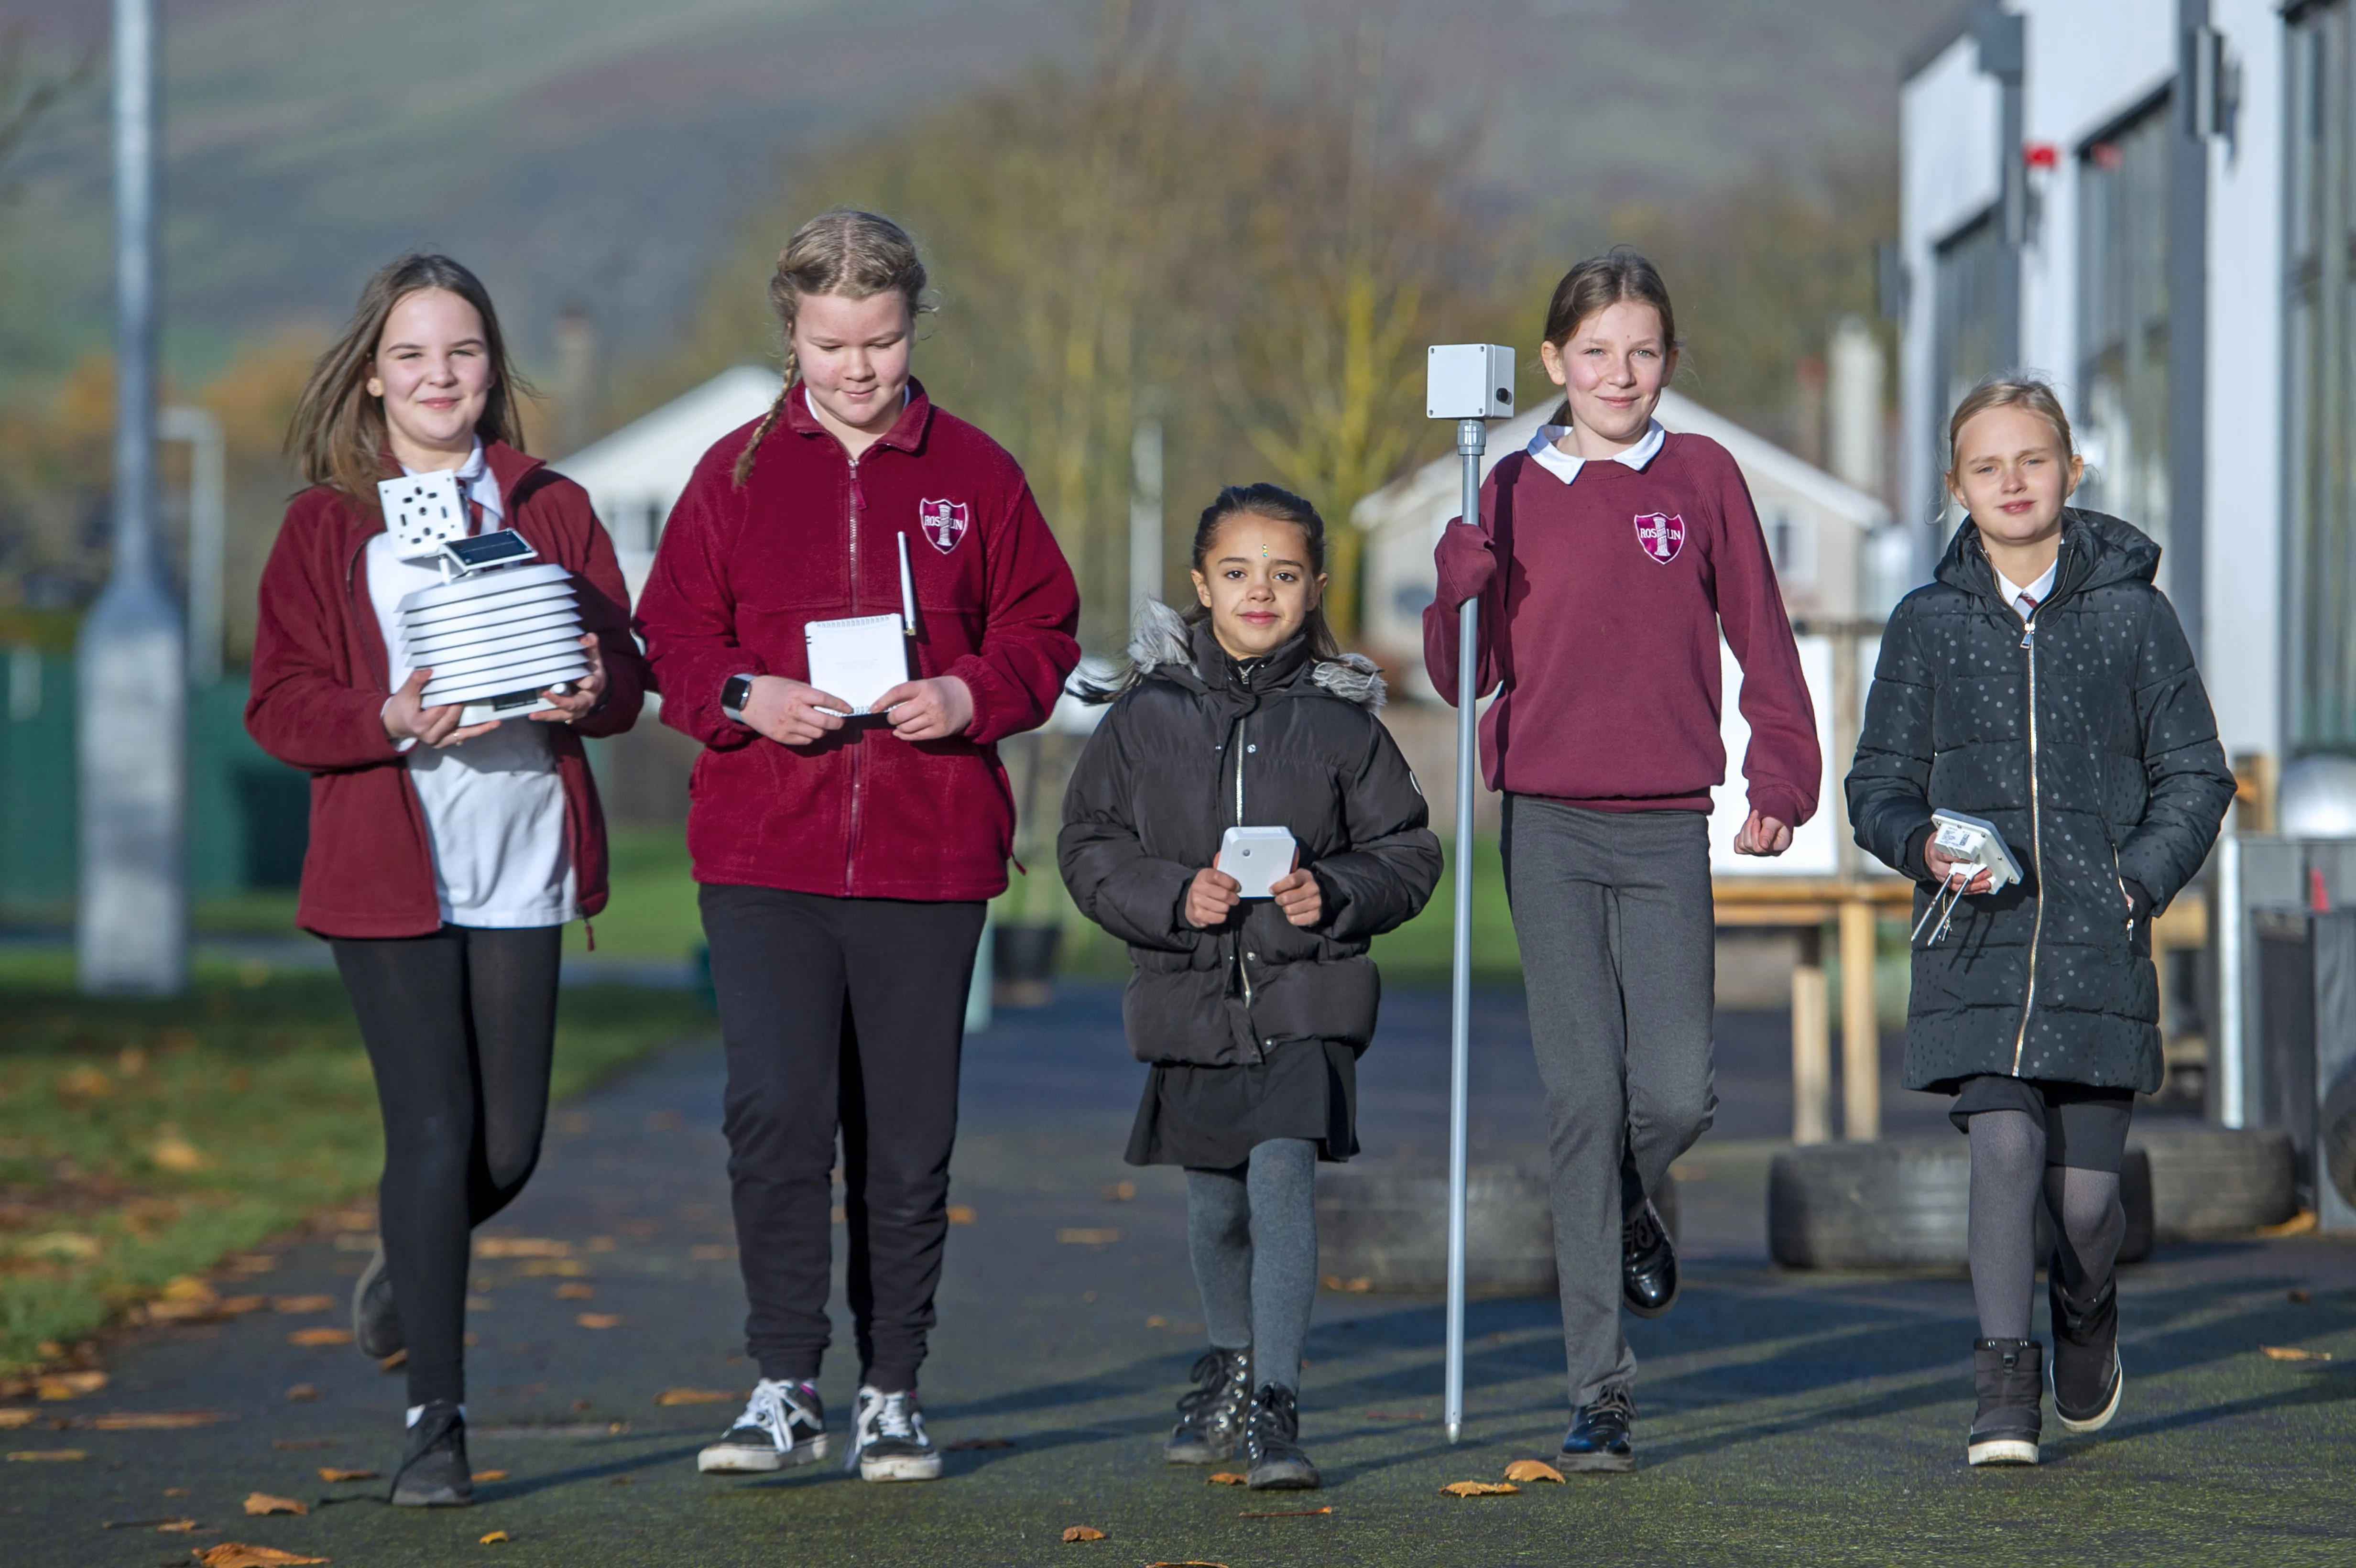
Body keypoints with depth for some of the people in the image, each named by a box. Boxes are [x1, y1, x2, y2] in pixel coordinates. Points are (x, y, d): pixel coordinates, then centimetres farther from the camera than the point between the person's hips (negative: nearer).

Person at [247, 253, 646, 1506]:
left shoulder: (550, 510, 9)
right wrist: (391, 721, -20)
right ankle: (436, 1420, -1)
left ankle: (406, 1261, 39)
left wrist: (590, 694, -14)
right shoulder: (324, 527, 3)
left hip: (523, 865, 2)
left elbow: (625, 669, 9)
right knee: (433, 1130, -8)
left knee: (509, 1146, 5)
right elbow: (279, 706, -1)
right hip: (384, 870, -2)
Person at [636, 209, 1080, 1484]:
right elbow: (674, 638, 9)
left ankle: (892, 1392, 17)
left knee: (908, 1139, 6)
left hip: (928, 852, 1)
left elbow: (1040, 633, 9)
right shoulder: (736, 473, 7)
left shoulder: (973, 475, 7)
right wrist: (745, 697, -11)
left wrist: (970, 696, -10)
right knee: (775, 1115, -13)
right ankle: (785, 1390, -4)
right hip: (763, 850, -1)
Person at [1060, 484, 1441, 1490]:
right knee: (1215, 1202, 15)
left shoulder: (1341, 720, -1)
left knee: (1280, 1173, -19)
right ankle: (1231, 1363, 42)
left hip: (1308, 997, -2)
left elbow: (1408, 856, 4)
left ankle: (1276, 1407, -17)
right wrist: (1173, 896, -13)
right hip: (1191, 994, 2)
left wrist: (1333, 895, -14)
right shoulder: (1146, 714, 1)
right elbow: (1089, 848, 3)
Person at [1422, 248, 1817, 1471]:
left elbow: (1760, 637, 11)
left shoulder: (1702, 478, 6)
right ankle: (1600, 1391, 0)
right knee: (1584, 1098, -4)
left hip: (1669, 829, 0)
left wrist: (1782, 779, 3)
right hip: (1548, 827, 0)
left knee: (1674, 1093, -8)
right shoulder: (1517, 488, 5)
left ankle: (1627, 1206, 30)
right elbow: (1465, 673, 4)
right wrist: (1464, 573, -13)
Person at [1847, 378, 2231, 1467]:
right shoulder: (1927, 624, 6)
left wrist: (2137, 882, -6)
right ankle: (2004, 1384, -10)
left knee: (2085, 1190, 2)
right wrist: (1927, 849, -9)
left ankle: (2085, 1310, 36)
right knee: (2006, 1144, -17)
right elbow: (1878, 786, 11)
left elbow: (2195, 777, 8)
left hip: (2097, 948, 0)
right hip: (1977, 945, 0)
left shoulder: (2129, 613, 4)